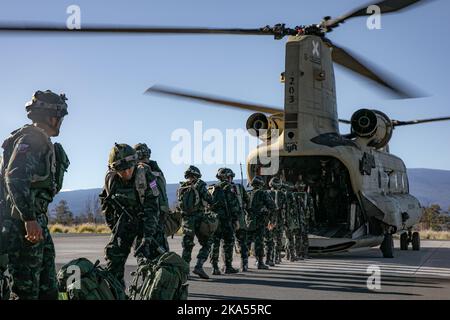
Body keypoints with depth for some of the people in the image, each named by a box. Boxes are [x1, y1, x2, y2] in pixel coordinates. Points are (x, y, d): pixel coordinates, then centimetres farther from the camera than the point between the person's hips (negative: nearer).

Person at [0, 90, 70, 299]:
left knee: (48, 288, 13)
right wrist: (29, 219, -28)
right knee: (27, 288, -8)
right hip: (24, 223, -10)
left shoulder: (42, 141, 21)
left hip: (36, 221, 10)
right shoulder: (31, 139, -10)